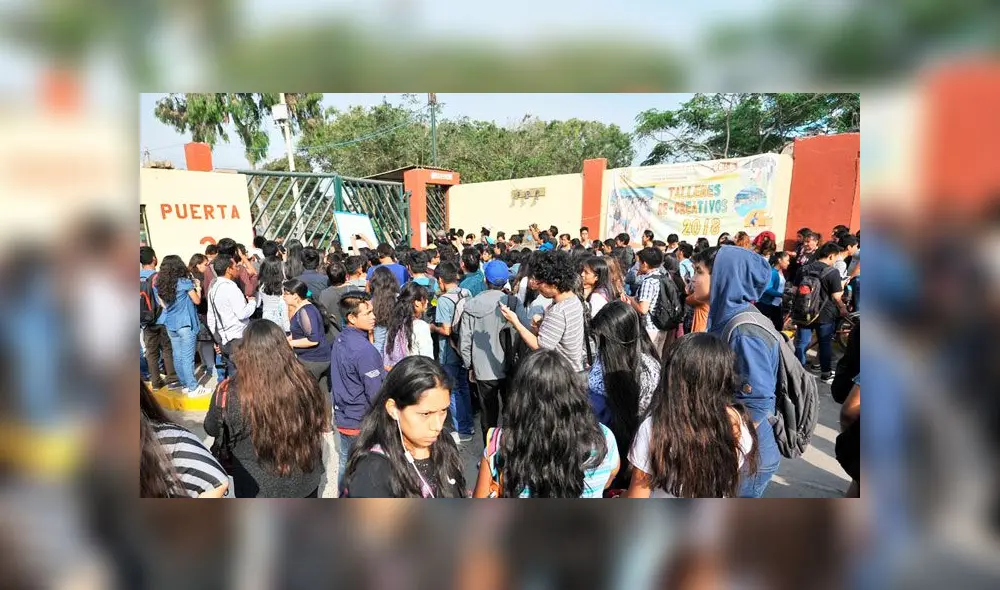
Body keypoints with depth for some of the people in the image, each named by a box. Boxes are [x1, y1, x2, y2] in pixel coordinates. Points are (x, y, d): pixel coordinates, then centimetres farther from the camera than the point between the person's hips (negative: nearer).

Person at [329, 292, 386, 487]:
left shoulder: (339, 340, 1)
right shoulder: (364, 350, -26)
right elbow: (377, 396, -24)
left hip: (342, 418, 8)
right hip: (362, 423, -8)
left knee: (345, 465, 19)